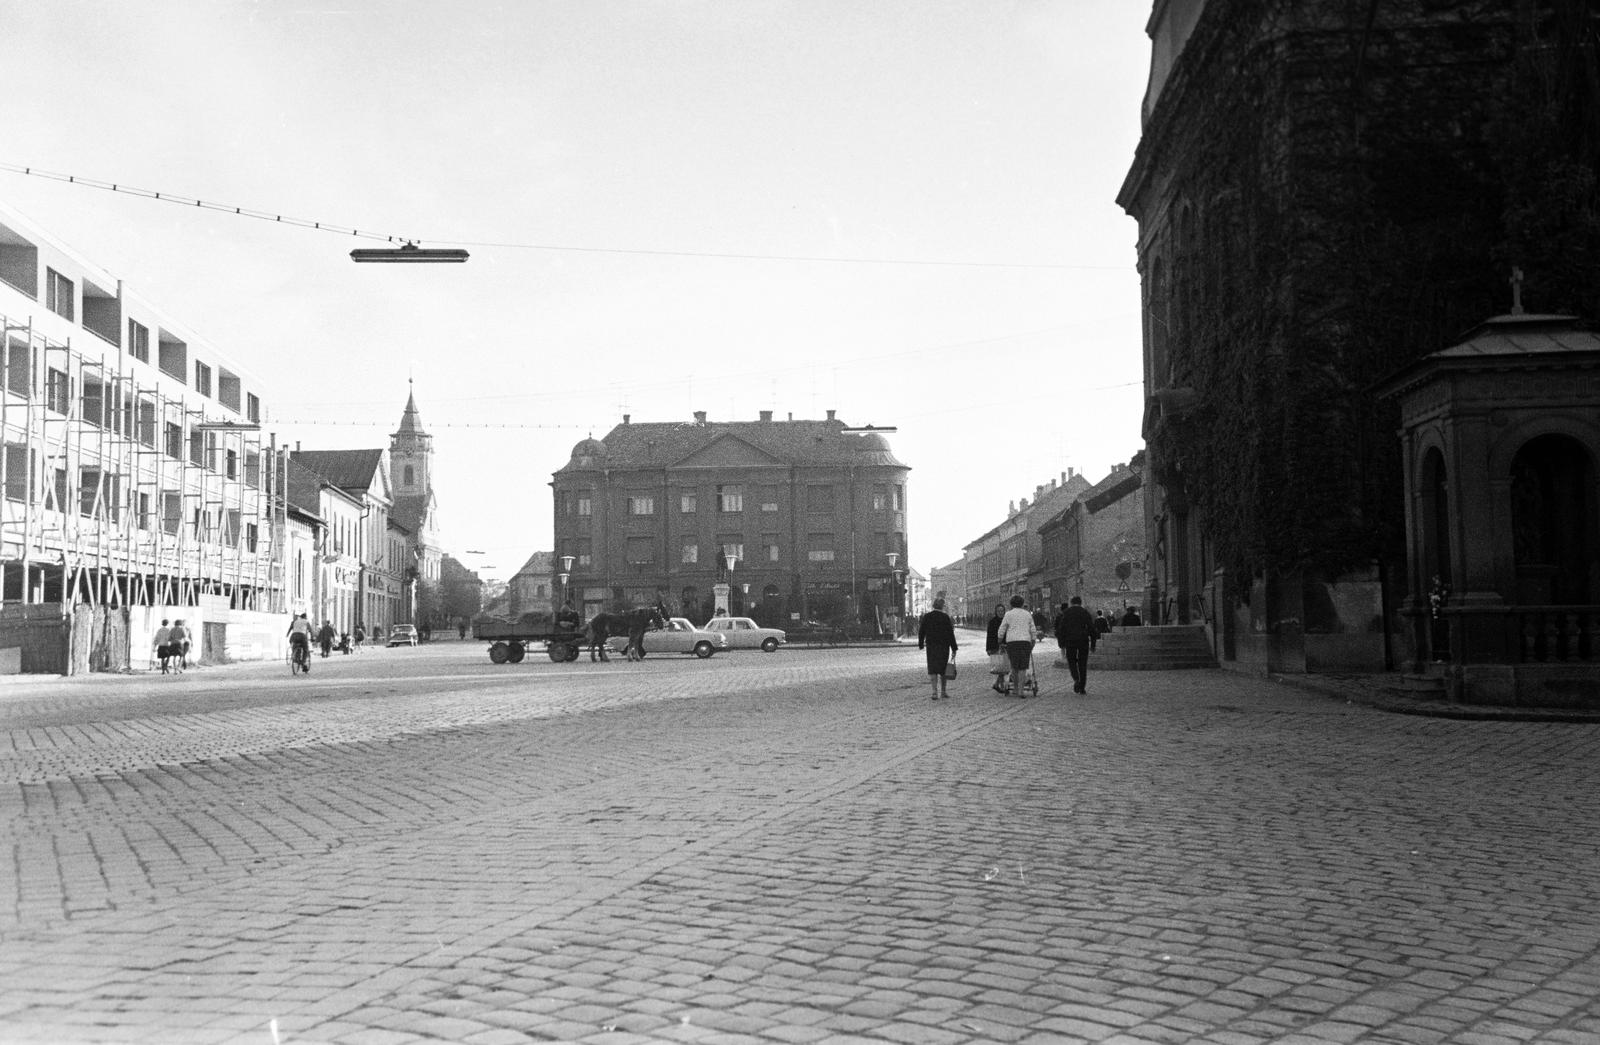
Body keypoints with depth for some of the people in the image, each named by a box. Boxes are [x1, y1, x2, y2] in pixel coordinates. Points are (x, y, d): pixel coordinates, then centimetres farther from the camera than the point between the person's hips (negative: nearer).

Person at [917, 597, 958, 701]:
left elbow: (921, 632, 3)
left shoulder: (926, 616, 0)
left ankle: (935, 691, -11)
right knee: (943, 668, 12)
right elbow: (950, 634, -8)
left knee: (933, 669, 1)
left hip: (931, 646, 1)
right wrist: (954, 649, -6)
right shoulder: (945, 617, -7)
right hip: (944, 645, -1)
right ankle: (943, 691, 20)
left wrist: (921, 644, 17)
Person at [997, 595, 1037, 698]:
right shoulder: (1028, 614, 12)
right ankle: (1021, 690, -6)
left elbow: (1001, 630, 4)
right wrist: (1033, 643, 19)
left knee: (1014, 666, 11)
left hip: (1012, 642, -1)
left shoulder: (1008, 614, 5)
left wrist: (1000, 641, 17)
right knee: (1023, 667, 1)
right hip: (1025, 642, 1)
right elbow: (1033, 630, 11)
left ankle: (1015, 688, 15)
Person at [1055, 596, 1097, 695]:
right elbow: (1091, 629, 2)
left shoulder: (1066, 613, 5)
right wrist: (1093, 644, 6)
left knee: (1071, 661, 11)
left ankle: (1076, 680, -15)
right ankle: (1082, 687, 6)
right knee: (1083, 664, 8)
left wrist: (1061, 645, 2)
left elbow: (1061, 629, 0)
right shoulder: (1085, 612, 6)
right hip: (1083, 641, 1)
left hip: (1070, 641, -1)